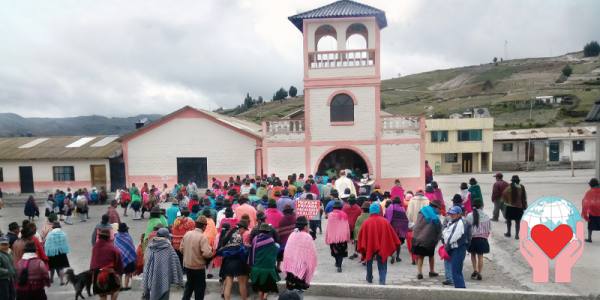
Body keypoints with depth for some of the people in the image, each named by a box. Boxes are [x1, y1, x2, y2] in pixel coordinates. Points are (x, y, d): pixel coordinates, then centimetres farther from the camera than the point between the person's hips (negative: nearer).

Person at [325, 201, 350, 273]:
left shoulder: (331, 215, -9)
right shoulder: (344, 215, -3)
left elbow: (328, 227, -7)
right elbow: (347, 227, 2)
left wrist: (327, 238, -1)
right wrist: (347, 237, 12)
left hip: (333, 237, 0)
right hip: (343, 237, 0)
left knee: (335, 251, 19)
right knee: (342, 252, 6)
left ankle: (338, 263, 32)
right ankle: (339, 265, -8)